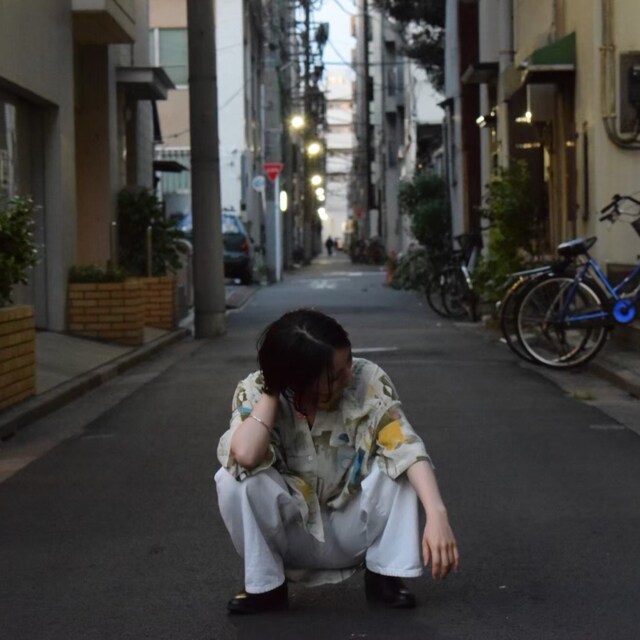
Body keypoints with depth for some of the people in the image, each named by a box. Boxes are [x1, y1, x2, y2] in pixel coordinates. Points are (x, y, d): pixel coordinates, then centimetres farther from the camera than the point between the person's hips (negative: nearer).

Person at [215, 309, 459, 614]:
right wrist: (271, 390, -26)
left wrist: (436, 514, -41)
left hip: (354, 531, 1)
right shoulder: (255, 392, -17)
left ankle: (384, 574, -7)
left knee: (395, 466, -26)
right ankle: (266, 583, -6)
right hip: (294, 536, 0)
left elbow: (408, 448, -27)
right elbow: (246, 455, -37)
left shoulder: (368, 381, -17)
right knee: (233, 479, -28)